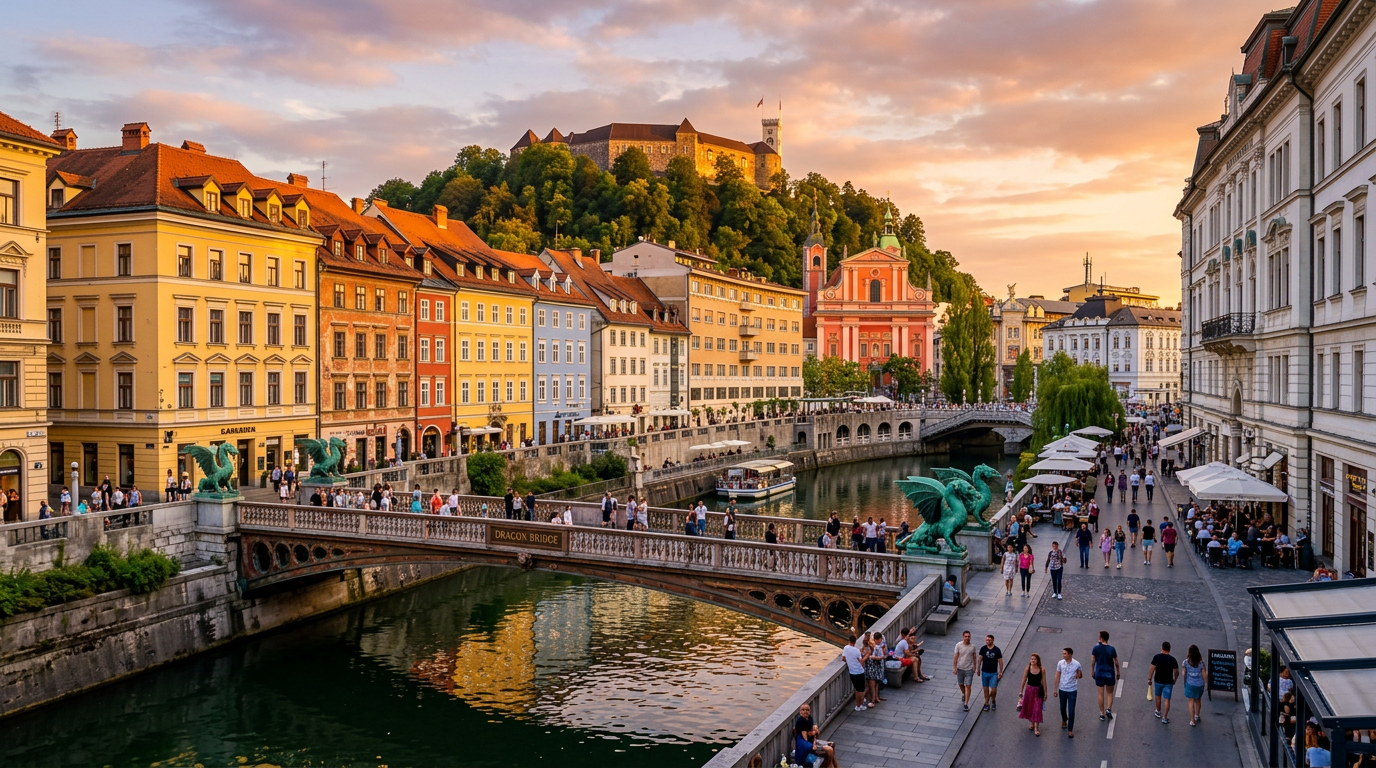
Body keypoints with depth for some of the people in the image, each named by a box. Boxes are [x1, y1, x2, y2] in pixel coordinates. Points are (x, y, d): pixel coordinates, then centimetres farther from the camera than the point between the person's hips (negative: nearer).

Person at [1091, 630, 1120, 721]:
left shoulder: (1096, 648, -10)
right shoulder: (1112, 649, -10)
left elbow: (1093, 662, -5)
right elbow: (1116, 662, -3)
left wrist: (1092, 671, 10)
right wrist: (1118, 672, 12)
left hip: (1099, 674, 0)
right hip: (1110, 674, 0)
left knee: (1101, 694, 8)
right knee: (1109, 693, 17)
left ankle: (1102, 714, 13)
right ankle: (1108, 709, 0)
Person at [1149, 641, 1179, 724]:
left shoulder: (1157, 657, -12)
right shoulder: (1172, 659, -10)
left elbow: (1152, 669, -13)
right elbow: (1176, 672, -5)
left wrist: (1149, 679, -2)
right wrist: (1174, 680, 14)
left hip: (1158, 681, 1)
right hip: (1168, 682, -1)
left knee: (1158, 696, 23)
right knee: (1167, 700, 2)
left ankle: (1158, 712, 38)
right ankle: (1164, 718, 0)